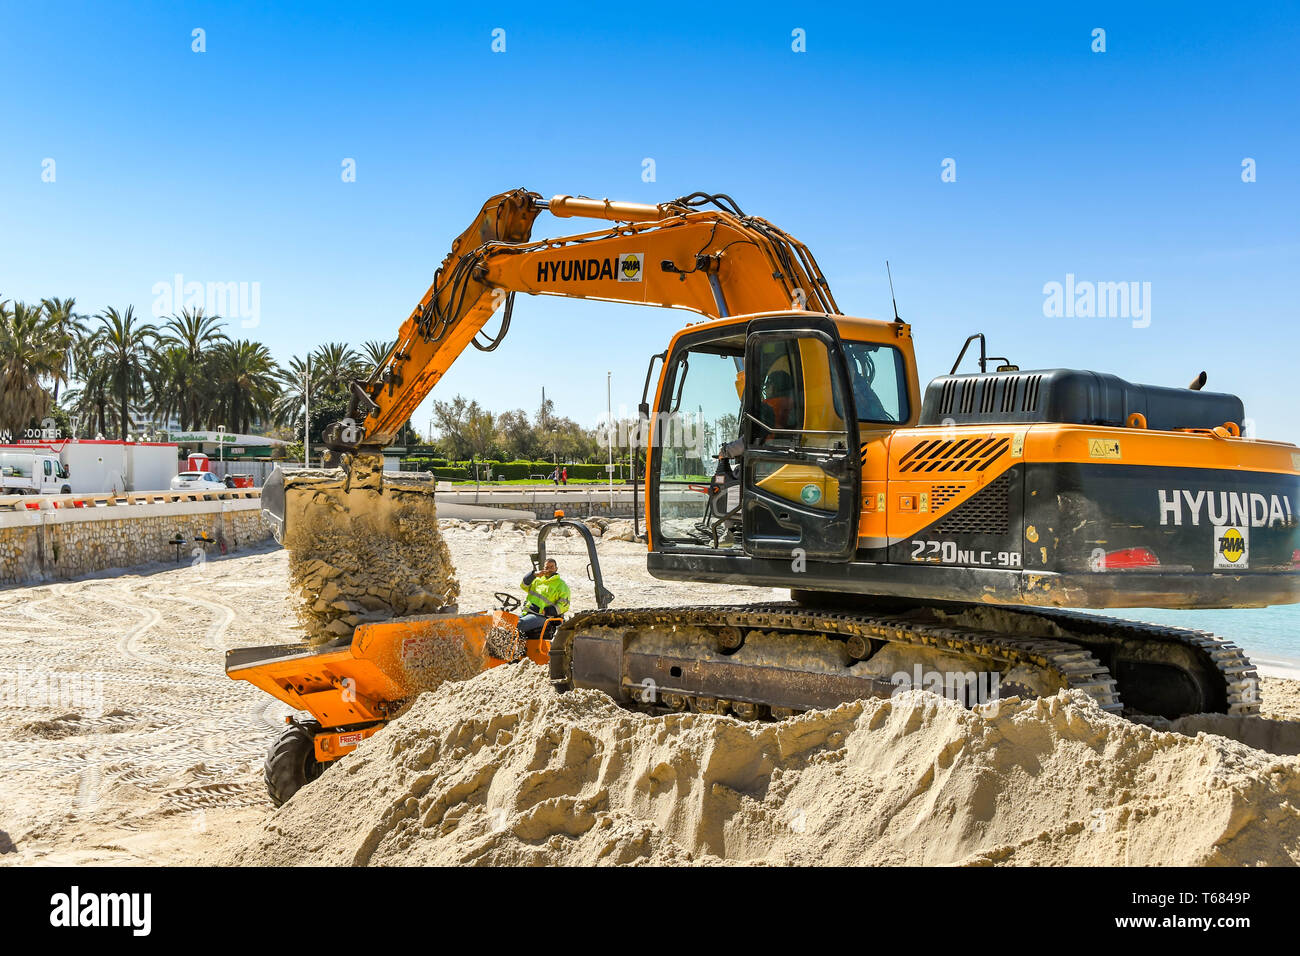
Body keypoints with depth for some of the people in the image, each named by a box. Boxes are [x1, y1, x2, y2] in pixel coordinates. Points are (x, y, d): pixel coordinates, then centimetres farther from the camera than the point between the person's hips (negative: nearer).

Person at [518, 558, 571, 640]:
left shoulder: (561, 585, 6)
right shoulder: (538, 580, 24)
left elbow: (564, 605, -3)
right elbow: (524, 585, 11)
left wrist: (546, 611, -12)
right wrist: (534, 574, -6)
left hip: (541, 617, -6)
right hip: (527, 613, 6)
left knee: (519, 624, -30)